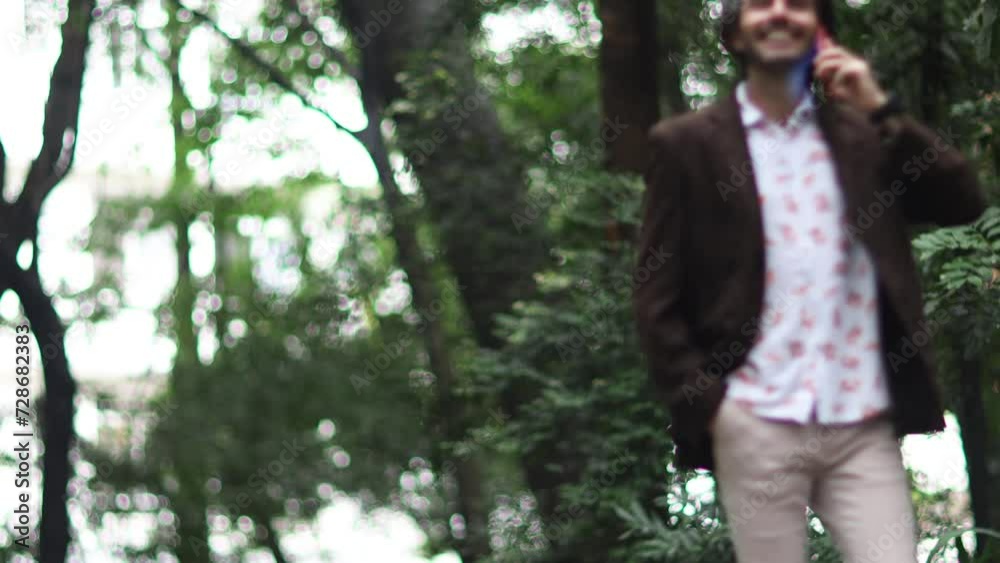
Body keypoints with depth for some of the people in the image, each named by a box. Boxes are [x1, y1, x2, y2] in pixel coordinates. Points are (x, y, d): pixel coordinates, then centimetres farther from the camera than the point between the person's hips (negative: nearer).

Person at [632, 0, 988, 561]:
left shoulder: (863, 132, 12)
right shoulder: (688, 144, 4)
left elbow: (965, 203, 0)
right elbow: (659, 299, 2)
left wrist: (881, 109, -6)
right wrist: (705, 404, -7)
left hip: (865, 429, 2)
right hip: (758, 429, -2)